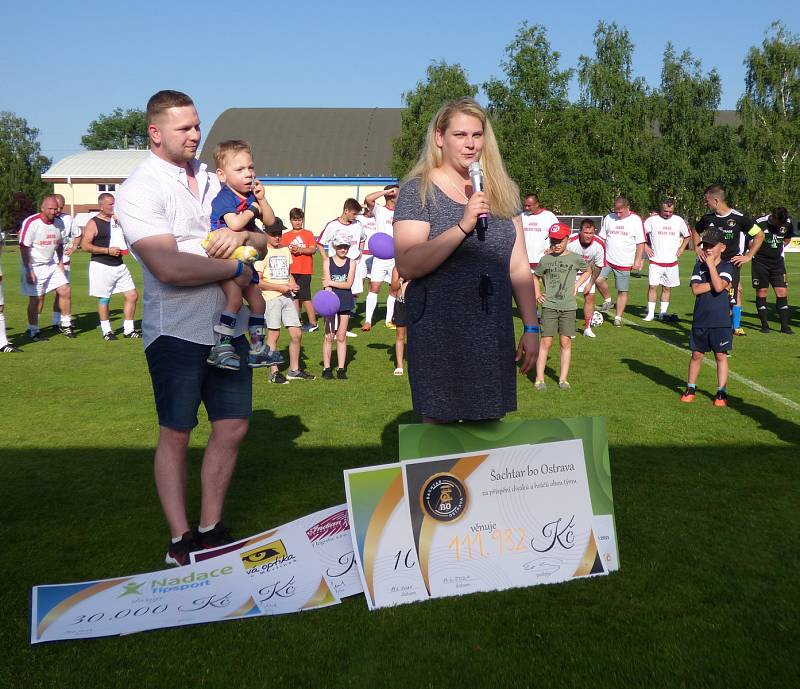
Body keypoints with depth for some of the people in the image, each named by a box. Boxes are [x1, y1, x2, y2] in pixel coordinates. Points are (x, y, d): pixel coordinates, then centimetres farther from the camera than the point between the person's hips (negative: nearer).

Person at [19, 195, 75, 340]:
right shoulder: (31, 223, -17)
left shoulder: (58, 222, 4)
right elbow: (24, 248, -16)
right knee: (36, 299, -2)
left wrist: (60, 262, 9)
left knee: (65, 291, -1)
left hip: (52, 265, 6)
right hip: (34, 267, -6)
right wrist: (28, 271, -17)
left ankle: (65, 324, 15)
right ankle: (33, 331, 12)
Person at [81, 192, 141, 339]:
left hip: (119, 265, 6)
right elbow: (85, 246, -13)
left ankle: (128, 329, 13)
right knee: (103, 298, 4)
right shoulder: (93, 223, -7)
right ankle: (106, 330, 18)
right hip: (101, 266, -6)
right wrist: (108, 251, -19)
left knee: (132, 295, 3)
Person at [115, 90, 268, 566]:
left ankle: (211, 531, 24)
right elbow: (169, 267, -23)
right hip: (177, 331, -6)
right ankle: (181, 540, 19)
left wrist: (244, 234, -9)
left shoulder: (212, 181, 12)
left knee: (233, 428, 8)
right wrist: (236, 267, -13)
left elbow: (263, 241, 14)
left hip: (227, 327, 6)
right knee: (176, 435, 5)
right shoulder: (140, 190, -9)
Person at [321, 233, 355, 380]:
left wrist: (331, 282, -13)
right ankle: (326, 368, 10)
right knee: (329, 337, 2)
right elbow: (327, 285, -9)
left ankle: (341, 369, 13)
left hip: (345, 303, 2)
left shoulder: (351, 263, 3)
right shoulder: (327, 262, 0)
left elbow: (348, 284, -7)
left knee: (341, 337, 8)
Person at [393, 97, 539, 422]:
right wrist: (463, 226, -24)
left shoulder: (502, 191, 10)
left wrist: (531, 328, 7)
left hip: (494, 335, 4)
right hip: (439, 335, -4)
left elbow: (519, 266, 11)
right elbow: (407, 265, -17)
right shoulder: (419, 190, -4)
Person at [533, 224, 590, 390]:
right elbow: (535, 277, 20)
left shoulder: (575, 258, 1)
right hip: (549, 305, 0)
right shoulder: (545, 259, 3)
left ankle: (563, 378, 10)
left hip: (568, 306, 0)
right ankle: (539, 378, 1)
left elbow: (588, 271, 21)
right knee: (546, 341, -3)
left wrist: (577, 284, 7)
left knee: (566, 342, 2)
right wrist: (537, 294, 8)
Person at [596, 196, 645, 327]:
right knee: (598, 279, -22)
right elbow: (601, 238, 11)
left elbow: (640, 243, 1)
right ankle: (607, 300, 4)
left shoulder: (636, 220, -2)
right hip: (607, 259, 2)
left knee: (623, 291, 3)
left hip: (625, 262, -1)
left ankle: (618, 317, 15)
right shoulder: (609, 218, 5)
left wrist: (638, 260, -5)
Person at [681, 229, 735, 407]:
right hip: (700, 319, 3)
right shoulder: (699, 265, 4)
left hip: (721, 320, -2)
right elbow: (696, 289, -9)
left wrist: (711, 263, -18)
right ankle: (691, 388, 23)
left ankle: (722, 392, 13)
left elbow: (719, 286, -22)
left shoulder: (727, 267, -4)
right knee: (697, 354, 11)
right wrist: (715, 284, -16)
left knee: (721, 355, 5)